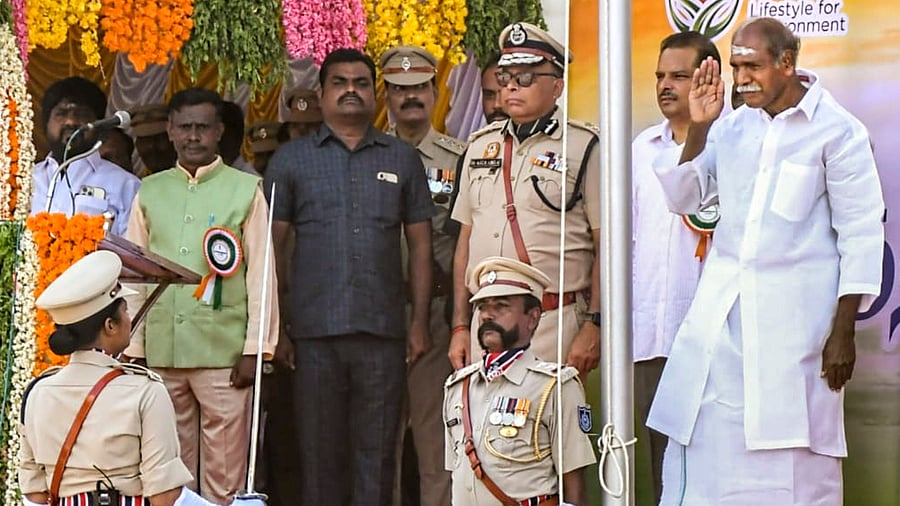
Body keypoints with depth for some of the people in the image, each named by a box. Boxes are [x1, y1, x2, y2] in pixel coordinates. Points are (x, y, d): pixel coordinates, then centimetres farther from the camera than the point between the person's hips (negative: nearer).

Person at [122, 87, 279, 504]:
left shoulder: (246, 189, 3)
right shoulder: (149, 192, 11)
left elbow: (261, 271, 1)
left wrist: (255, 348, -5)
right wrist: (132, 350, 6)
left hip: (223, 351, -3)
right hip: (160, 352, 3)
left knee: (224, 471, -2)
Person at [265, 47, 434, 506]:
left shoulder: (402, 159, 12)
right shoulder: (290, 160, 9)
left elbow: (420, 242, 12)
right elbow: (273, 245, 7)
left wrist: (419, 320, 5)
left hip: (383, 330, 1)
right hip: (316, 330, -1)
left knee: (376, 449, 3)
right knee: (319, 450, 4)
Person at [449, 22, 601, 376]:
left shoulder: (583, 148, 0)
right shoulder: (481, 146, 16)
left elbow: (606, 247, -4)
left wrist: (593, 327, -11)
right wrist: (460, 325, 12)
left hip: (555, 322, -5)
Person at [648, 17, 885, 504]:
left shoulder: (837, 131, -5)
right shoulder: (732, 125, 9)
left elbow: (862, 235, -5)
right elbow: (683, 198, 14)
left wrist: (843, 332, -9)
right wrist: (697, 128, 0)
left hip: (795, 314, -5)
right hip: (720, 309, 5)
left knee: (792, 456, -1)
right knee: (704, 443, 4)